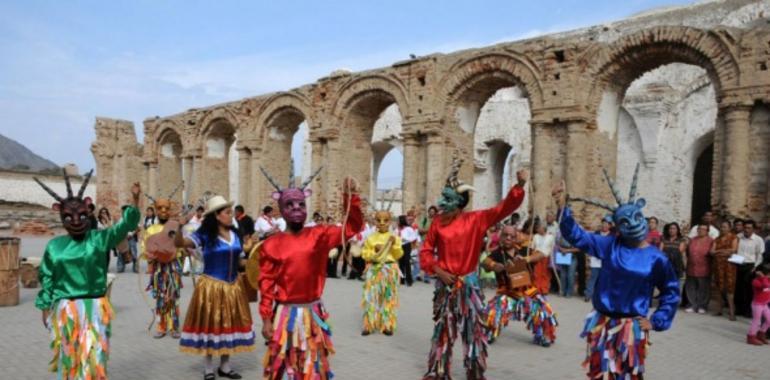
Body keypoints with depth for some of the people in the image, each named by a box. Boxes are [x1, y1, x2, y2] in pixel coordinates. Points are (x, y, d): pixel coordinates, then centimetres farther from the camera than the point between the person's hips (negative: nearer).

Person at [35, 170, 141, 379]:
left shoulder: (100, 238, -4)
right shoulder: (54, 245, 2)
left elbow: (125, 225, -19)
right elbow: (47, 278, 9)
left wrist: (134, 198, -33)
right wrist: (45, 308, 10)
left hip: (94, 308, -2)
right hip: (65, 311, 2)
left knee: (93, 357, 2)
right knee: (69, 357, 15)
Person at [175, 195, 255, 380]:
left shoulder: (235, 234, 4)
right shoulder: (205, 235, -10)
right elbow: (179, 243, -21)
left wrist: (247, 249, 5)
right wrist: (179, 228, -37)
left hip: (233, 286, 5)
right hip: (211, 286, -5)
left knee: (230, 324, 11)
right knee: (210, 324, 5)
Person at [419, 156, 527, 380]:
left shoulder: (476, 219, -7)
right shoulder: (438, 223, -3)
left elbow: (505, 208, -12)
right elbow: (426, 251, 4)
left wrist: (519, 186, -25)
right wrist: (437, 270, -9)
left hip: (469, 284, -1)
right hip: (445, 284, 1)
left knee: (474, 331, 6)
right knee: (442, 330, 12)